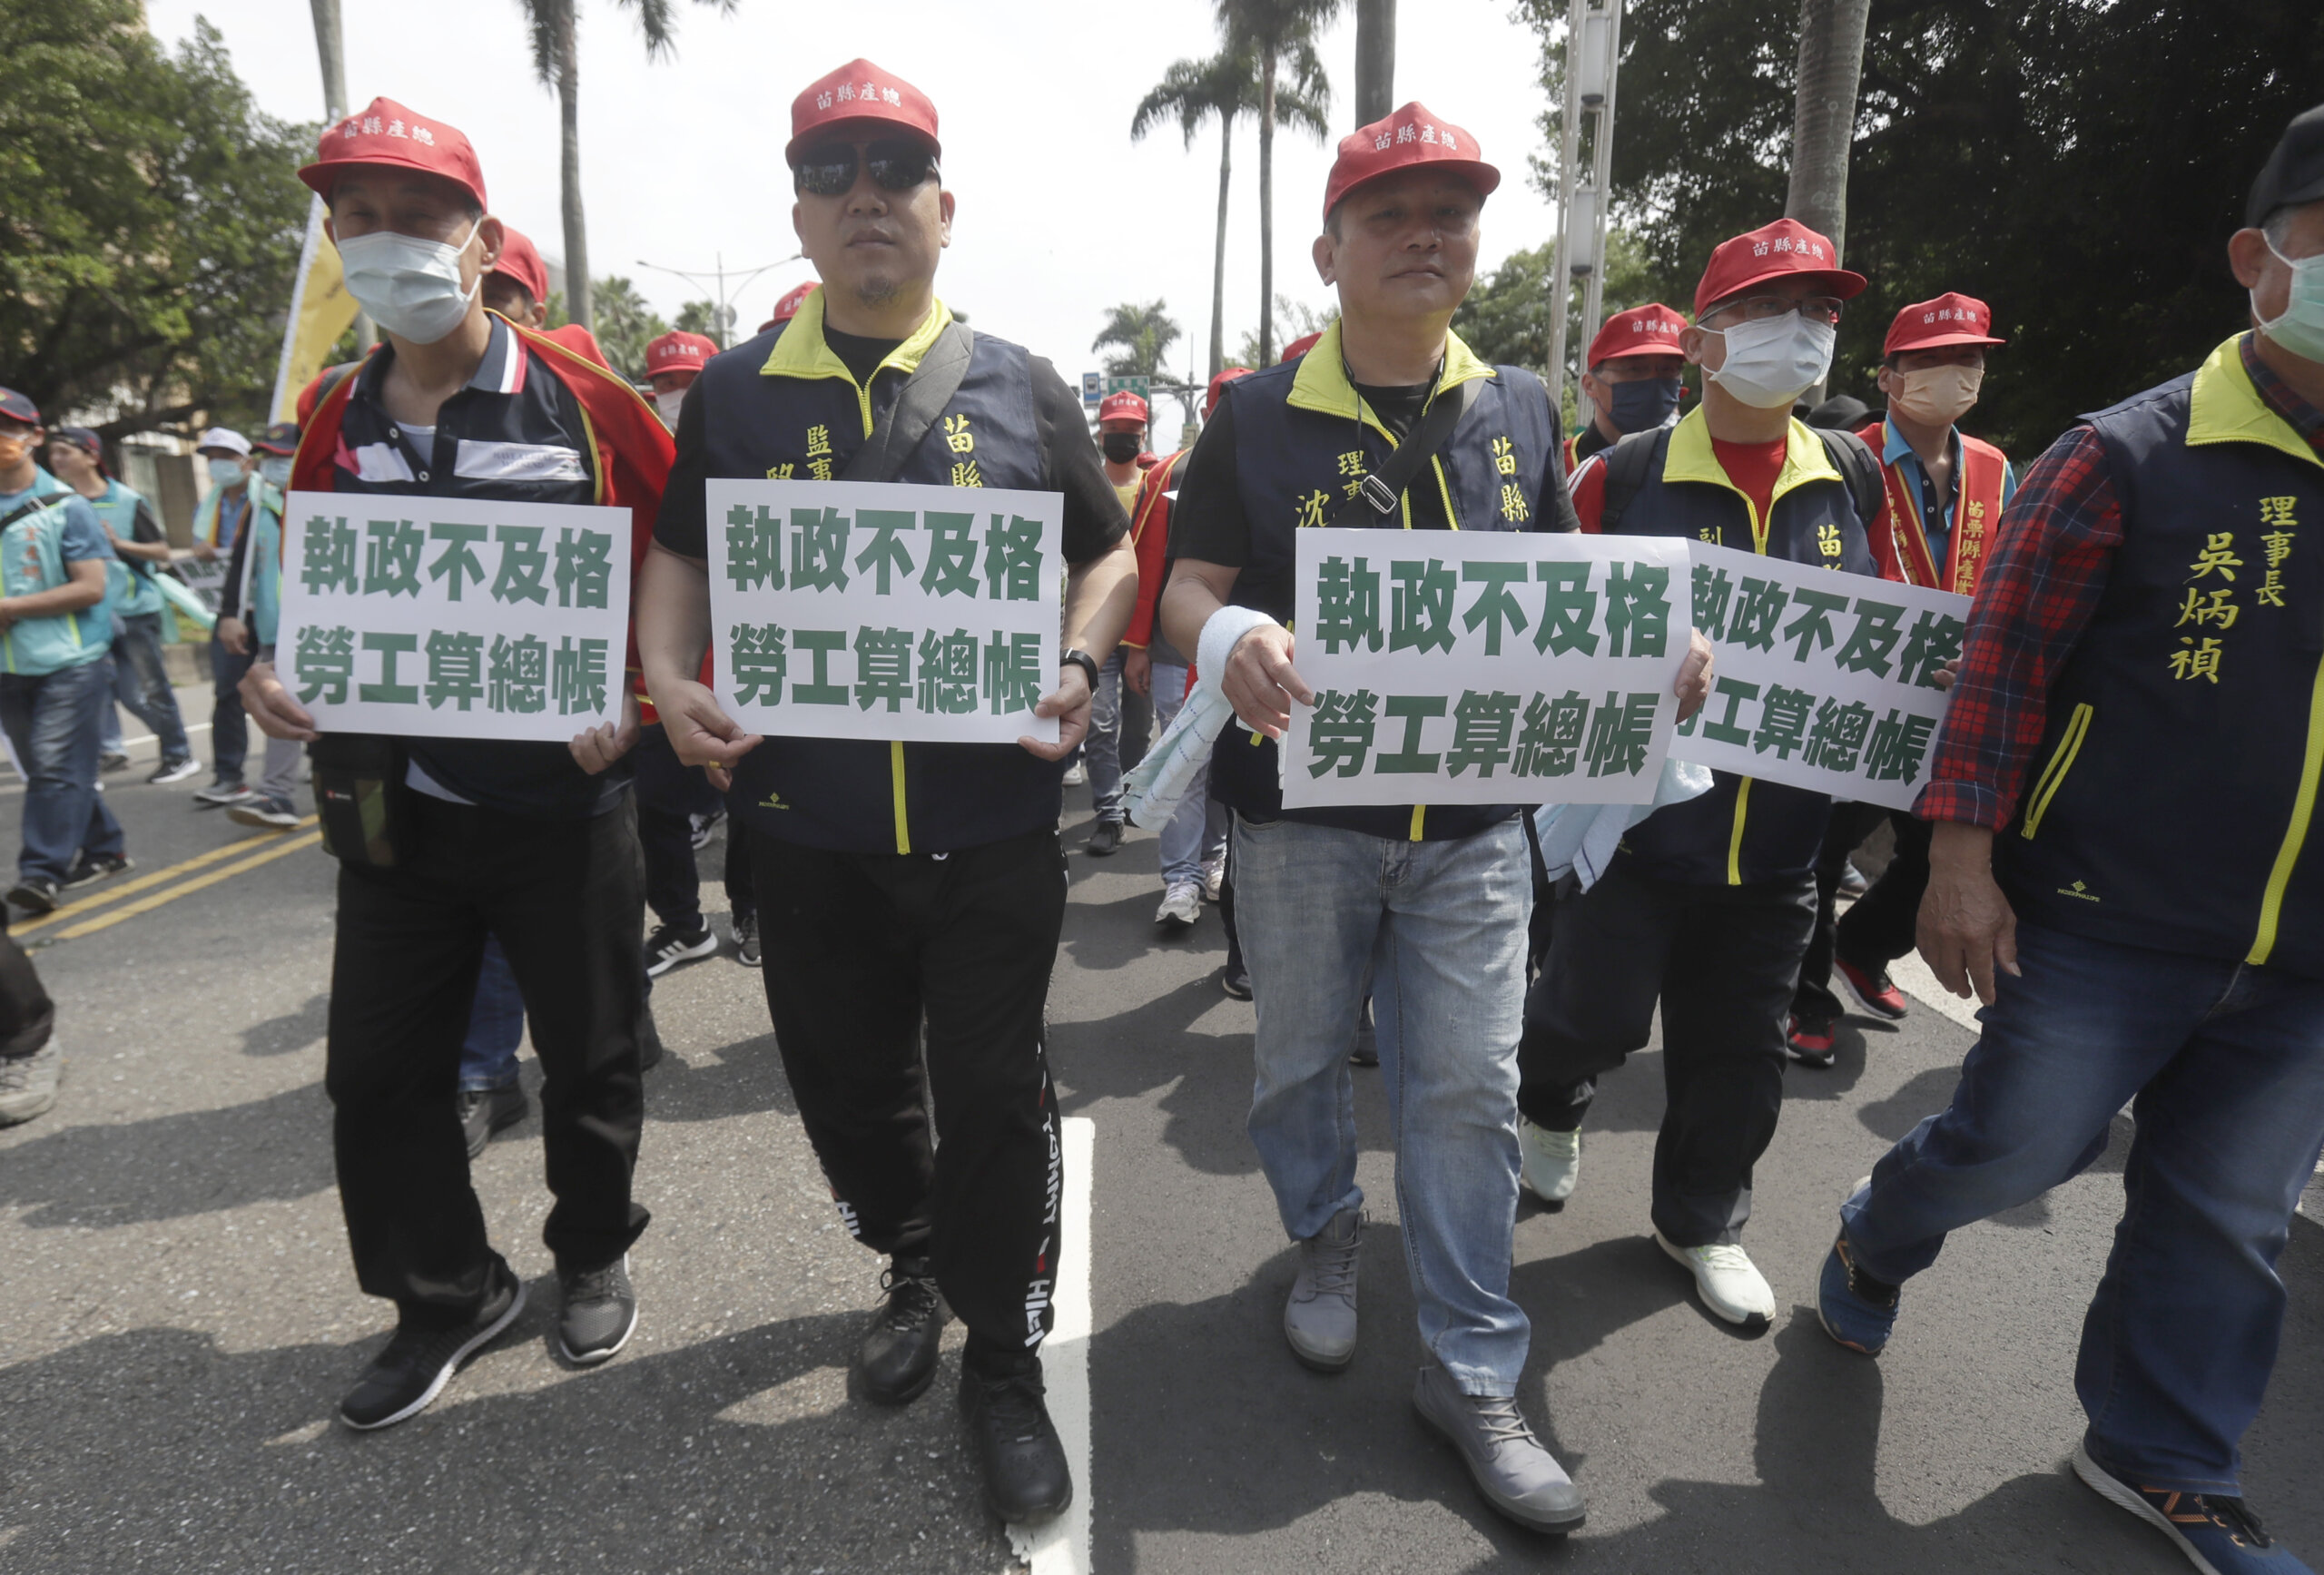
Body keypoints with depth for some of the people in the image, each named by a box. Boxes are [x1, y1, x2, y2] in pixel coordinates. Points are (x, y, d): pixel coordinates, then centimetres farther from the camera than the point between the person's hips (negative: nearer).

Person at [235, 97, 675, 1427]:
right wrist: (272, 669, -4)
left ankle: (594, 1253, 38)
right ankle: (448, 1293, 33)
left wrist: (645, 694, -14)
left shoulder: (588, 404, -7)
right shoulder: (336, 425, 6)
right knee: (379, 1070, 11)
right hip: (398, 808, 5)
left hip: (566, 804, -4)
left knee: (591, 1059, 12)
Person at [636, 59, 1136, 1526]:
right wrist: (670, 679, -5)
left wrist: (1077, 668, -10)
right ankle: (915, 1264, 46)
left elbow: (1109, 553, 8)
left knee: (992, 1092, 5)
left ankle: (1007, 1358, 26)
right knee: (848, 1080, 17)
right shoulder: (737, 394, 7)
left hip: (993, 822, -2)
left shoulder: (1019, 387, 4)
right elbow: (680, 559, 13)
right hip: (808, 827, 3)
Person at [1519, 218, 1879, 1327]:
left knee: (1739, 1048, 13)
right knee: (1599, 1010, 5)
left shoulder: (1851, 480, 6)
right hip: (1635, 814, -4)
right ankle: (1550, 1097, 42)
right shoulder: (1624, 476, -7)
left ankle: (1702, 1221, 36)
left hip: (1778, 833, 4)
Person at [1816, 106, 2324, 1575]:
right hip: (2109, 916, -5)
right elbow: (2006, 663, -11)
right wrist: (1964, 859, -15)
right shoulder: (2130, 456, -9)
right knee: (2022, 1145, 5)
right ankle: (1877, 1238, 38)